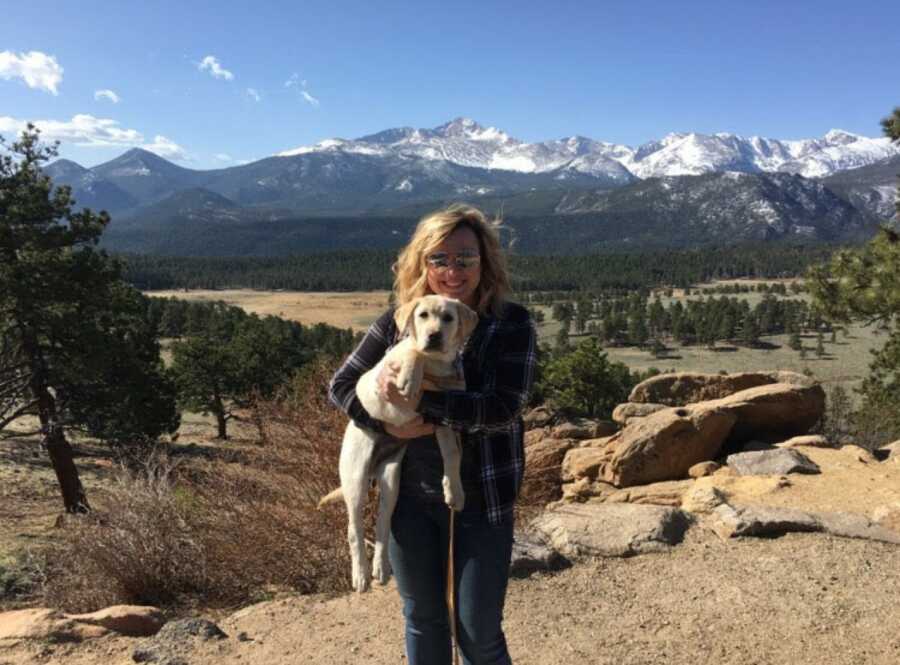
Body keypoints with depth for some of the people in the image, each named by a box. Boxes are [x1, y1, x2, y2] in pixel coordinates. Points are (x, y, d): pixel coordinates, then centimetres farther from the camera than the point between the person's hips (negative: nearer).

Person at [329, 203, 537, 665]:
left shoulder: (511, 324, -11)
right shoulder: (398, 320, -3)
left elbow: (502, 409, -22)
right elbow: (340, 384, 2)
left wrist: (419, 400, -26)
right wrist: (386, 424, -15)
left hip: (481, 501, -3)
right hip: (409, 497, 3)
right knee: (422, 619, 21)